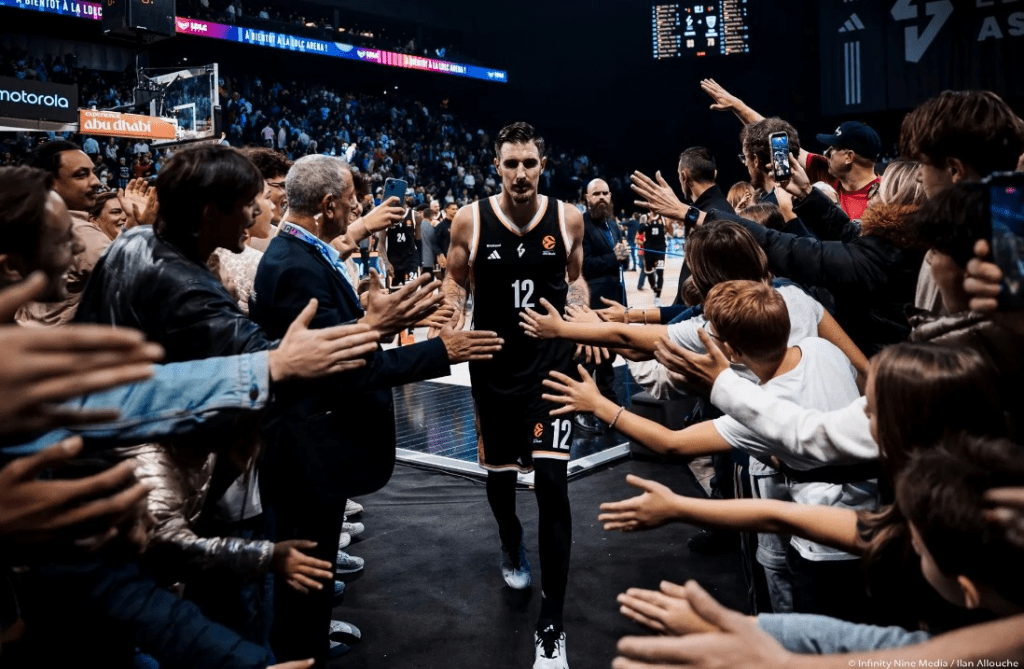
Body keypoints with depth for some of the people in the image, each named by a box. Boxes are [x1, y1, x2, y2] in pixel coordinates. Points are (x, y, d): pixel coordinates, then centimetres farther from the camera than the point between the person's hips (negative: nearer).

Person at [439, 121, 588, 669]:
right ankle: (511, 542, 53)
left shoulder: (568, 217, -3)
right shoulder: (470, 219, -6)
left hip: (552, 360, -1)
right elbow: (455, 280, 6)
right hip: (493, 363, 1)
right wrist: (452, 324, -10)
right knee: (498, 472, 16)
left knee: (552, 482, -9)